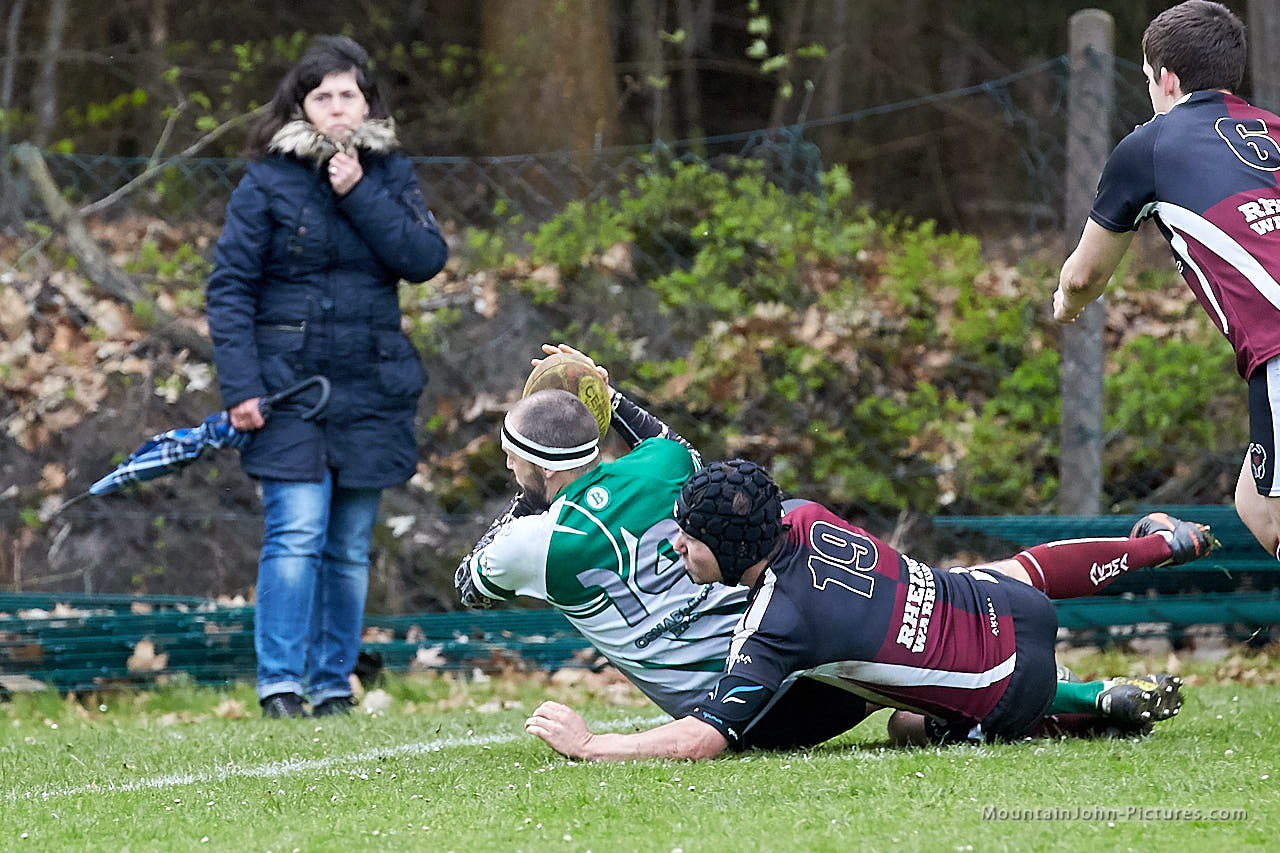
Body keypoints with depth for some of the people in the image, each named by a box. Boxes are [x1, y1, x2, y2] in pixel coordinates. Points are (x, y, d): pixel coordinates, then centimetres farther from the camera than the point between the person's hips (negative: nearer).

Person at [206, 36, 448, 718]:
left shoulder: (390, 175, 8)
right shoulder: (268, 183, -2)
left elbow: (426, 258, -6)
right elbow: (229, 286, -4)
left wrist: (359, 195, -14)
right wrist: (240, 386, -12)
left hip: (371, 392, 4)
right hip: (289, 385, -3)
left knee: (350, 546, 7)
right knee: (297, 533, -15)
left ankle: (333, 686, 14)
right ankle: (280, 684, -12)